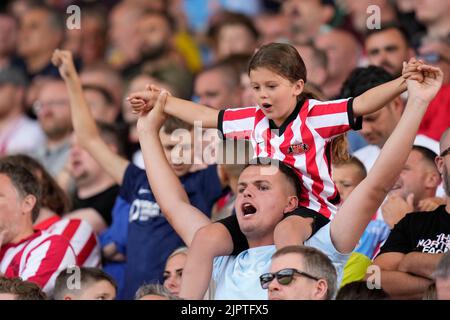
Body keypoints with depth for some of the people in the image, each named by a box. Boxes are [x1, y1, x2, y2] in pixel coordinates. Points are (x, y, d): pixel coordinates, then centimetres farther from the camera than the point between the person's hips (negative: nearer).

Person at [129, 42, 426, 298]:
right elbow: (205, 115, 21)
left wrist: (402, 83, -36)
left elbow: (361, 104, -20)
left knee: (286, 230, -41)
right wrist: (159, 101, 28)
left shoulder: (315, 116, -8)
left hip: (310, 209, -6)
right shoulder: (253, 120, 9)